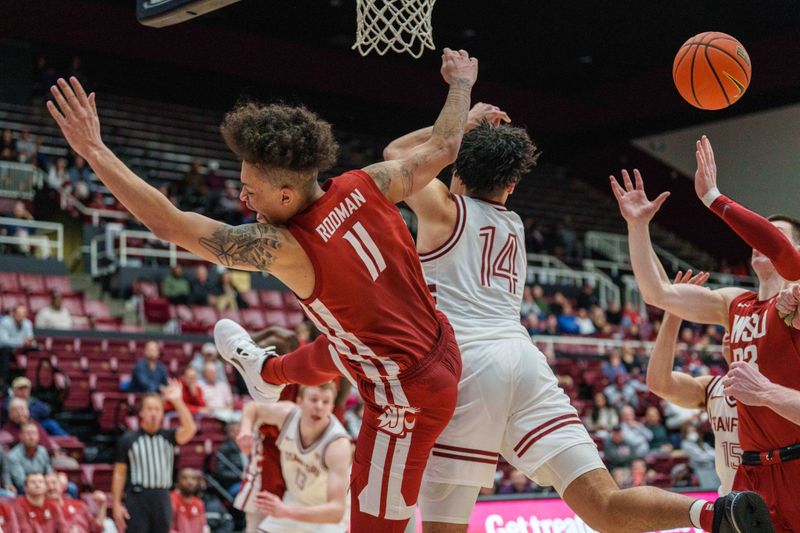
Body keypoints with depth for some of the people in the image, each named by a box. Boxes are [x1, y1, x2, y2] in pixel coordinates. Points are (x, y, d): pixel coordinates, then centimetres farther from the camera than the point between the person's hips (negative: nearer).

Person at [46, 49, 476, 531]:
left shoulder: (284, 248, -27)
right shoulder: (365, 185, -10)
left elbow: (168, 223, -27)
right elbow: (443, 148, 5)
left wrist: (94, 151, -23)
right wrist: (461, 83, 24)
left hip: (408, 399, -9)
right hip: (439, 351, 9)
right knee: (333, 351, 39)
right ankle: (268, 372, 71)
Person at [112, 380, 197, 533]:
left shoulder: (168, 437, 7)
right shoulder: (128, 439, 3)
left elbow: (189, 429, -13)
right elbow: (119, 473, 3)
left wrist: (177, 401, -22)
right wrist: (116, 504, -3)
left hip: (162, 498, 3)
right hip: (137, 498, -3)